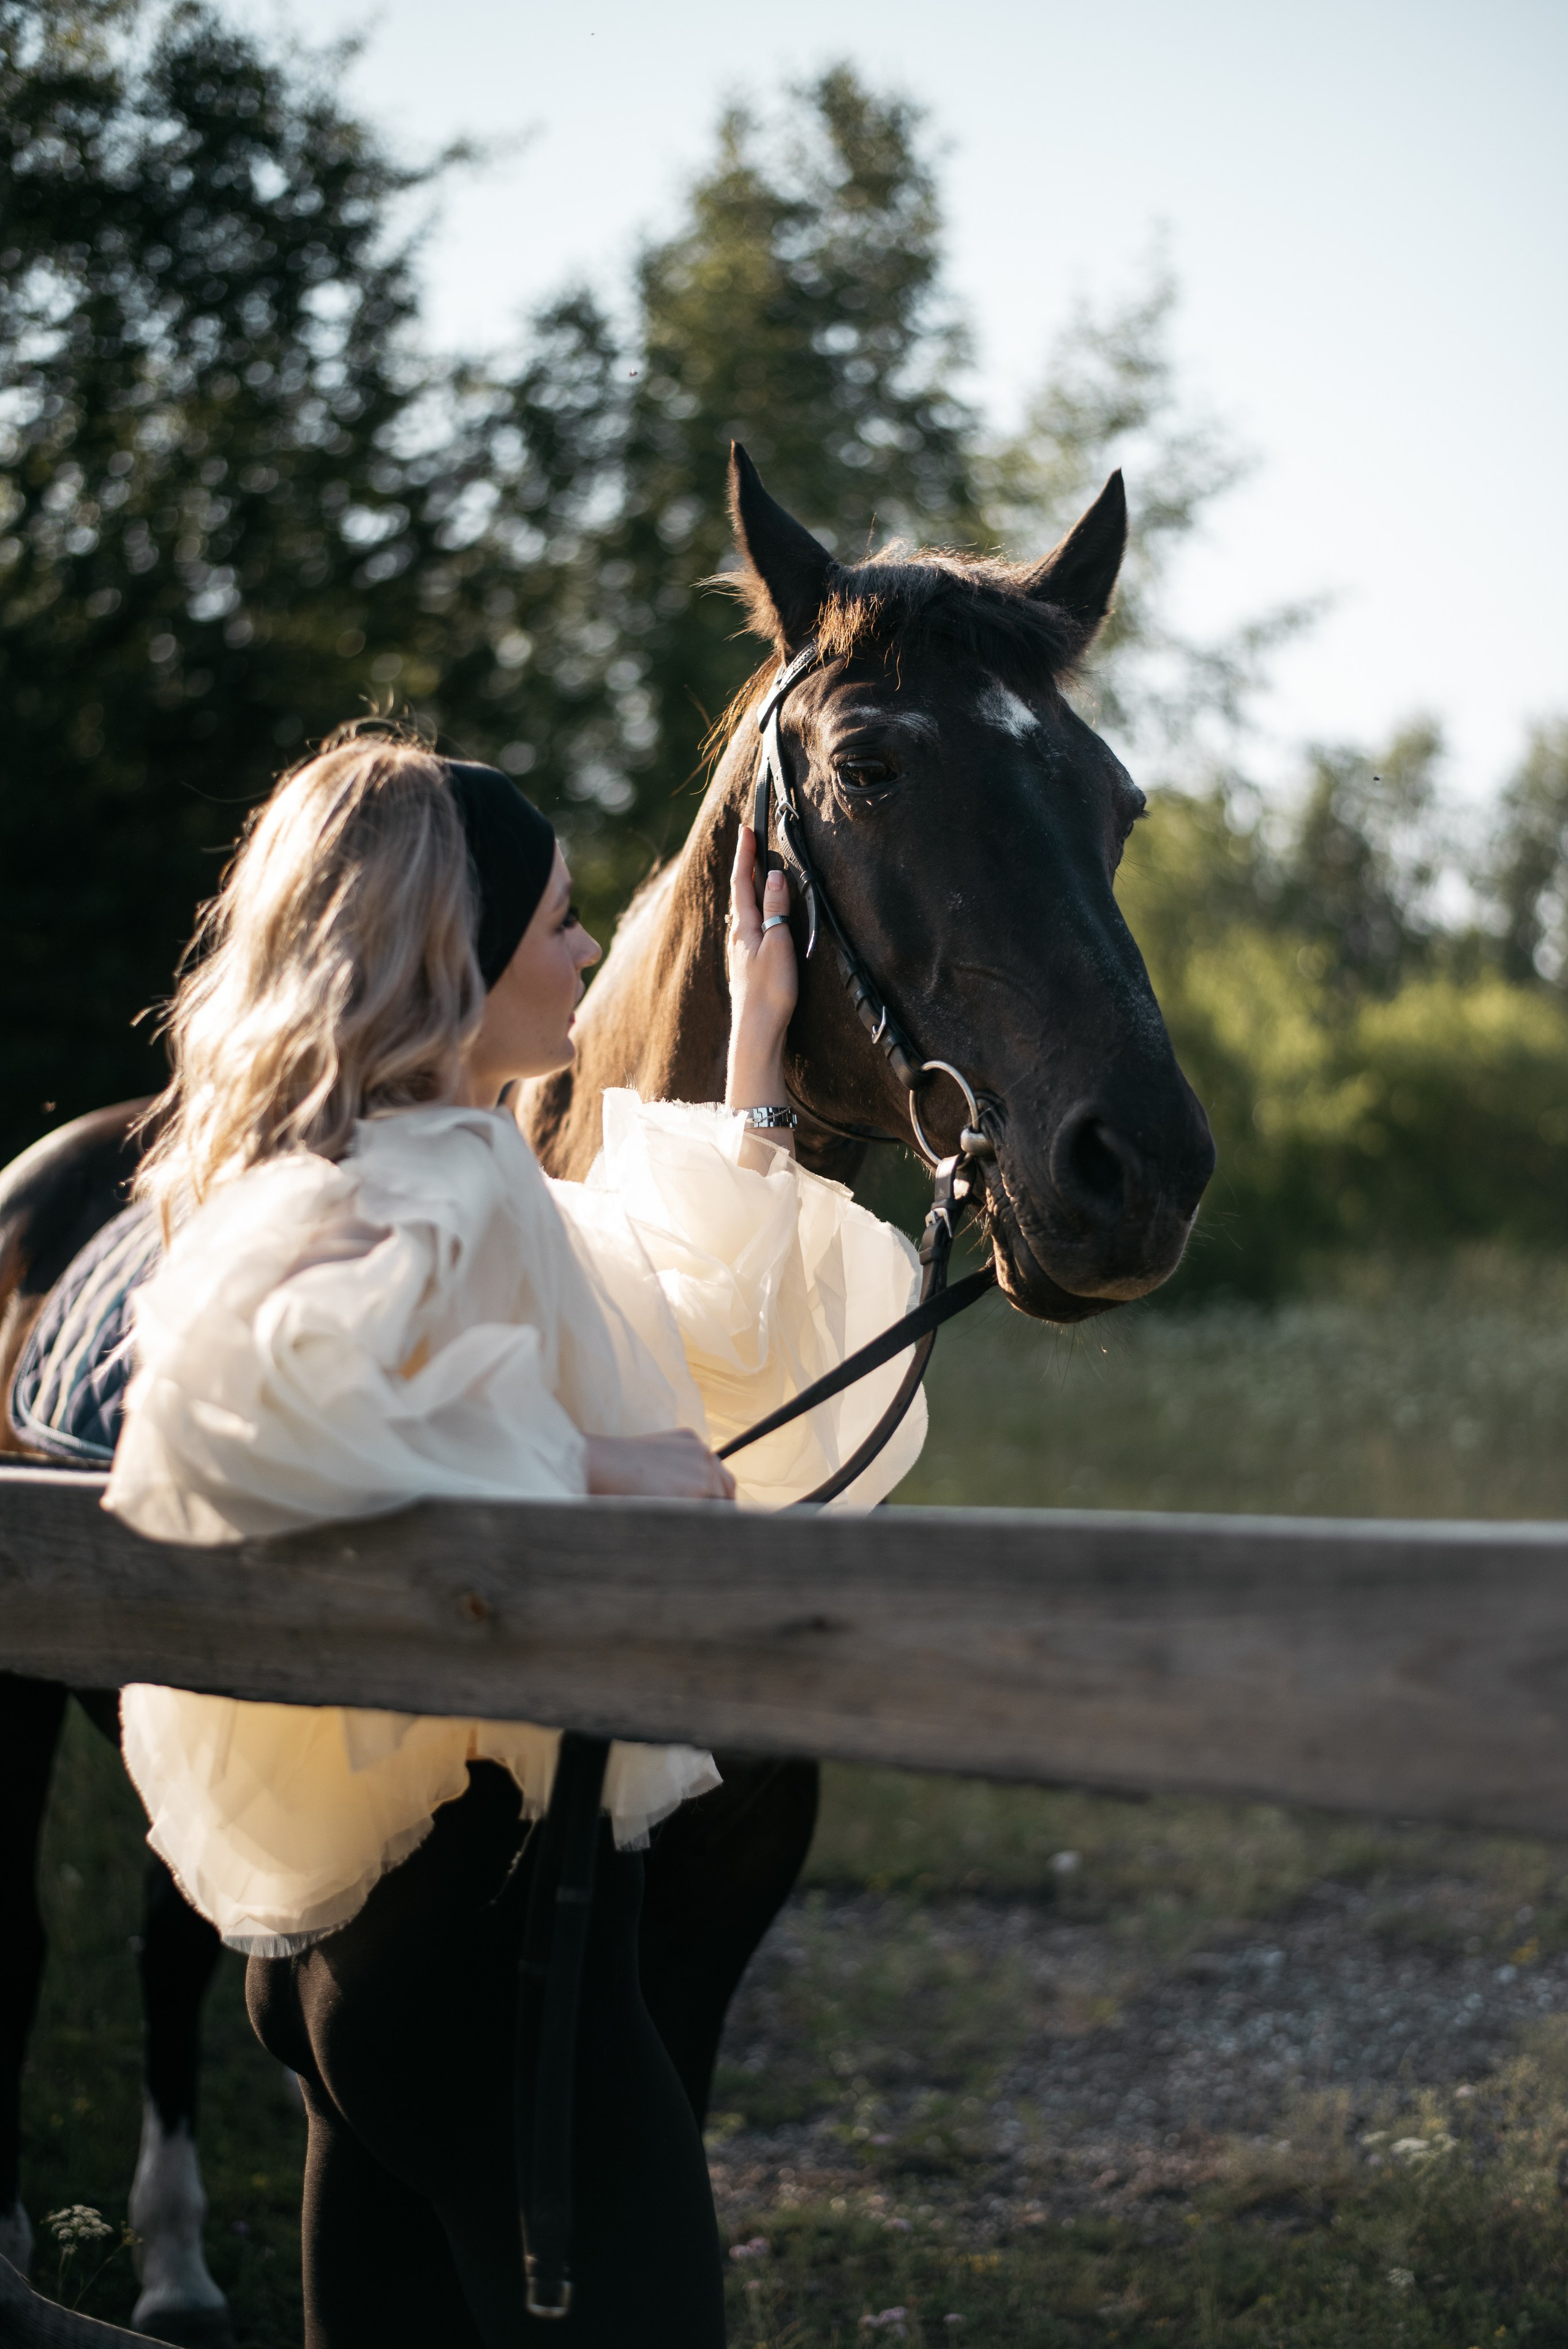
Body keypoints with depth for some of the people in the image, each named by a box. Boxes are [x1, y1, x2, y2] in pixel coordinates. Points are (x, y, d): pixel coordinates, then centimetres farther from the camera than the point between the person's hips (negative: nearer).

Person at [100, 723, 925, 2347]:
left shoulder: (448, 1173, 17)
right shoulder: (433, 1185, -16)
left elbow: (706, 1320, 29)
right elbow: (235, 1389, -37)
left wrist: (757, 1054, 27)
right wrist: (583, 1459, -28)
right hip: (487, 1907, -10)